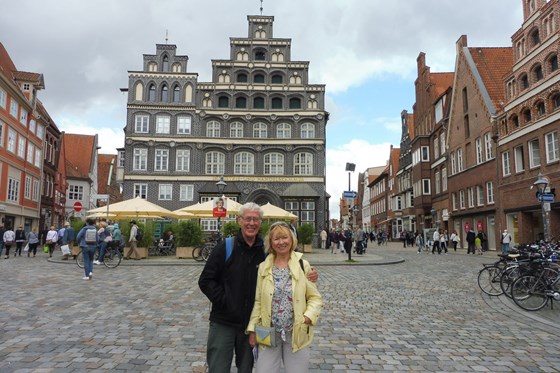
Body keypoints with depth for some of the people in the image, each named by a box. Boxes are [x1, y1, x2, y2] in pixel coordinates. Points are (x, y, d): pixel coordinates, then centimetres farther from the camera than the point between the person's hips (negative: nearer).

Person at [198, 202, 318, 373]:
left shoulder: (265, 250, -1)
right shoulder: (225, 247, -7)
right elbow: (205, 281, -6)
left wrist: (306, 278, -9)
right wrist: (224, 301, -16)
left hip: (252, 323, 2)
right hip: (223, 323, -2)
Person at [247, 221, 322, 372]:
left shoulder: (303, 265, -5)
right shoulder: (263, 267, 0)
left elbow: (315, 297, -1)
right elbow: (257, 301, 4)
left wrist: (309, 316, -16)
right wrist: (252, 329, 1)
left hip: (296, 333, -1)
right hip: (268, 333, 1)